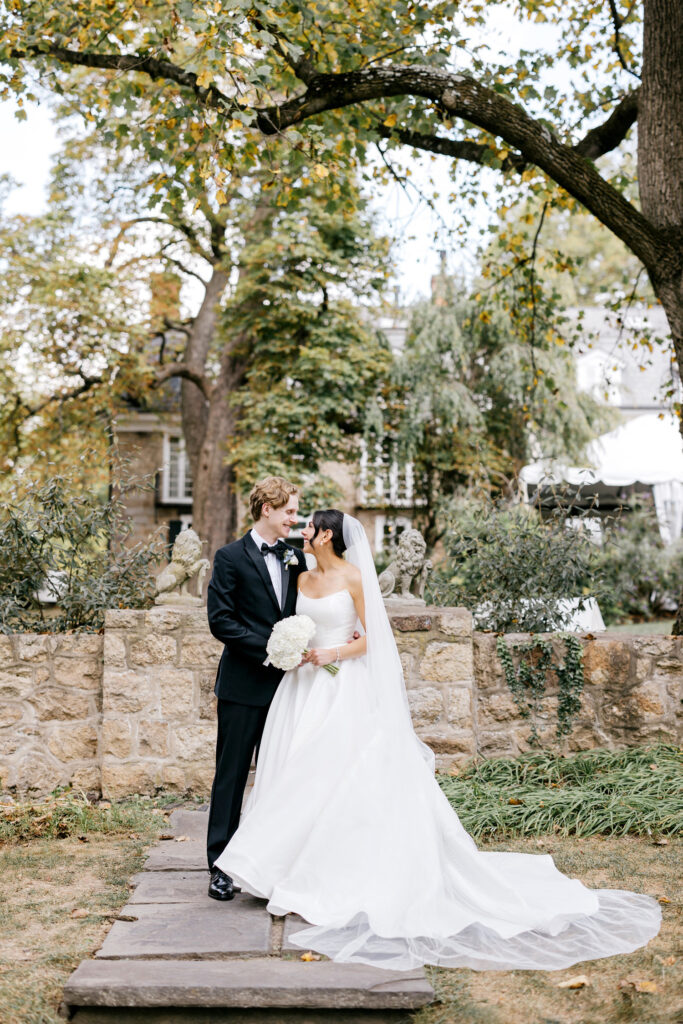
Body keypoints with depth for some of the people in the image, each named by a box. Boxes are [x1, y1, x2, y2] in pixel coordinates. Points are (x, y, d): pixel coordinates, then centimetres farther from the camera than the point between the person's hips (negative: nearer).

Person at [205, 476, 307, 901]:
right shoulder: (231, 558, -5)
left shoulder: (296, 557, 10)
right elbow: (220, 620, -11)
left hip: (285, 683, 5)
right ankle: (221, 865, 11)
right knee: (232, 774, 2)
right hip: (243, 686, -5)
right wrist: (268, 648, -17)